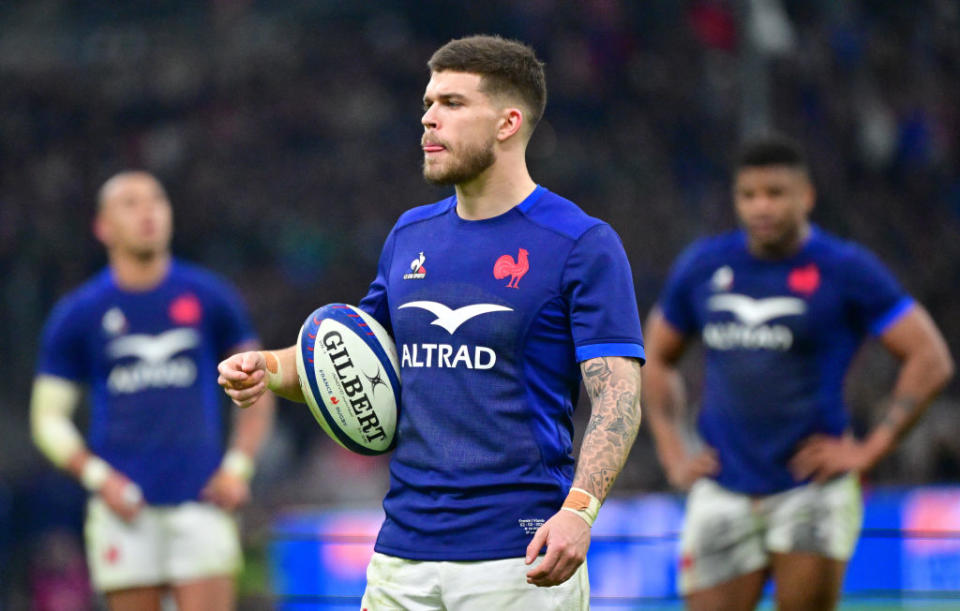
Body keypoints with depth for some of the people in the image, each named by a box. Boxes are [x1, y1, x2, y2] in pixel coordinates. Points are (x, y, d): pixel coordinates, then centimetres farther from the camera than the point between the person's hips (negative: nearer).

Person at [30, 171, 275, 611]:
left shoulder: (209, 298, 7)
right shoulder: (77, 315, 5)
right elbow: (48, 418, 8)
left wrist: (238, 467, 2)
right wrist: (97, 476, -6)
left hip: (200, 499, 0)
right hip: (124, 507, 0)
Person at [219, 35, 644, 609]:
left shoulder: (583, 244, -6)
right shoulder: (411, 234, 14)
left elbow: (618, 394, -13)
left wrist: (578, 509, -27)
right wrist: (270, 368, 7)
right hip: (403, 559, 6)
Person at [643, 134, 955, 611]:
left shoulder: (845, 270, -4)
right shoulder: (702, 267, 8)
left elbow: (930, 360, -4)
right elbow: (657, 359, 23)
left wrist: (869, 450, -8)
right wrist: (673, 452, 12)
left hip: (812, 487, -3)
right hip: (723, 495, 3)